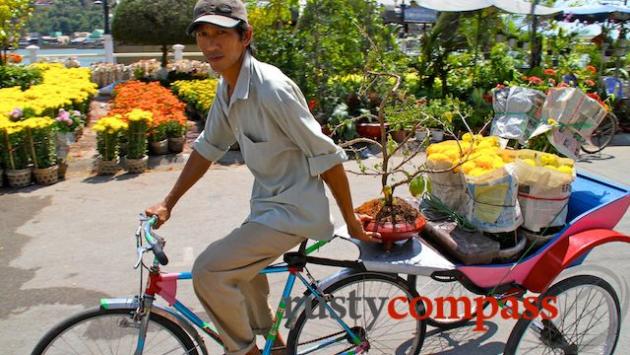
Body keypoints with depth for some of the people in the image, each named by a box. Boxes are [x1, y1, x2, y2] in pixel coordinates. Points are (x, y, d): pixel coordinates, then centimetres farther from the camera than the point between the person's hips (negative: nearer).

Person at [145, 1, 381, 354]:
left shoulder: (271, 88, -25)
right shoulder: (226, 87, 1)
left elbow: (327, 155, -21)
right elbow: (208, 147, 11)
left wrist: (351, 219, -13)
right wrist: (167, 203, 10)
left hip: (293, 209, -9)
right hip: (267, 203, 9)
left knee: (209, 271, -15)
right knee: (238, 267, 27)